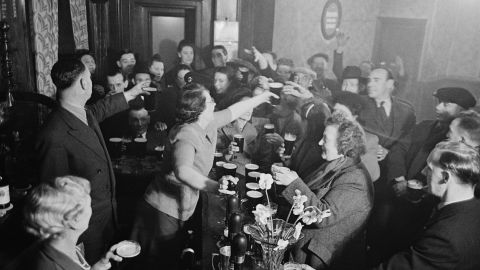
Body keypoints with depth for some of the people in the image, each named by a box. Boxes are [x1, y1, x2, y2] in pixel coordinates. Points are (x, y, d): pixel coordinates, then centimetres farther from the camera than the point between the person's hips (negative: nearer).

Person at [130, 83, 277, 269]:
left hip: (178, 210, 8)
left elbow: (233, 111, 16)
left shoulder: (209, 124, 1)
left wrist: (261, 98, 24)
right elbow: (183, 172, -42)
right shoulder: (186, 135, -26)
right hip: (164, 210, -8)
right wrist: (215, 186, -49)